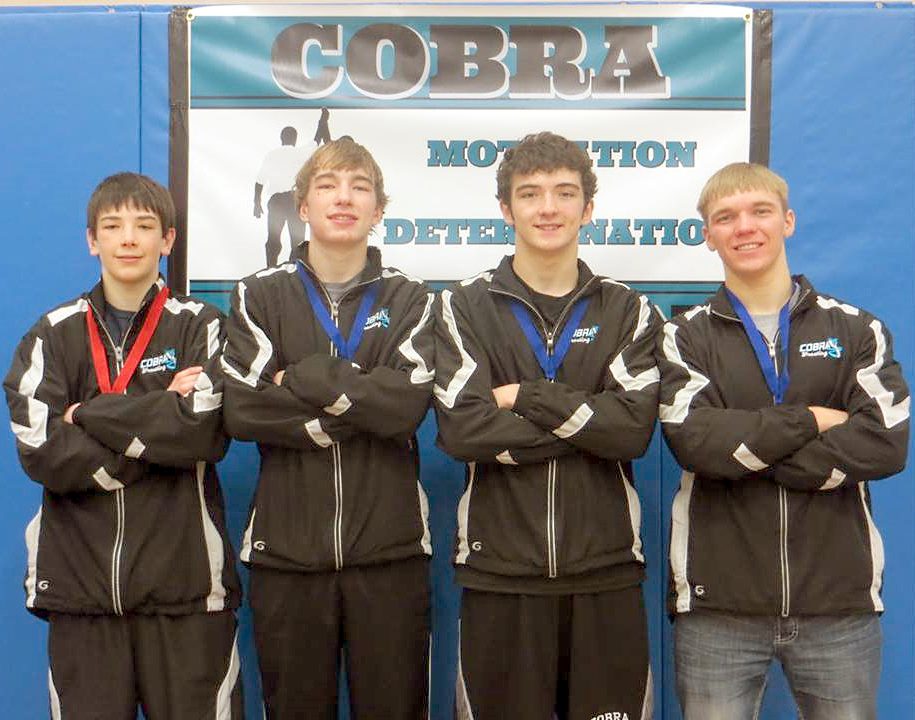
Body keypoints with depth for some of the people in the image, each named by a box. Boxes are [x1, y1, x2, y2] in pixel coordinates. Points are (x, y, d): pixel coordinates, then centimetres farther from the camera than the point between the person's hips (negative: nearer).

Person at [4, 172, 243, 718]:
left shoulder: (201, 328, 4)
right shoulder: (54, 335, 9)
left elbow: (206, 433, -12)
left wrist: (89, 416, -9)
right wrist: (161, 419, -10)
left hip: (183, 579, -1)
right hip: (80, 578, 2)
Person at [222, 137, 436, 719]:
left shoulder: (410, 300, 7)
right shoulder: (260, 296, 6)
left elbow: (409, 404, -11)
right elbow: (242, 412, -8)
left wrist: (303, 379, -11)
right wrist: (364, 407, -11)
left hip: (388, 545, 0)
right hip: (286, 545, 0)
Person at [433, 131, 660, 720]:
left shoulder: (628, 311, 7)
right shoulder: (466, 308, 4)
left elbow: (635, 428, -8)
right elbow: (461, 431, -10)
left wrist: (525, 397, -11)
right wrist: (588, 419, -11)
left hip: (606, 569, 1)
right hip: (500, 569, -1)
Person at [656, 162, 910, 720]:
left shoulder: (857, 330, 7)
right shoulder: (686, 337, 5)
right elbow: (695, 441, -12)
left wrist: (747, 448, -12)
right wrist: (810, 421, -9)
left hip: (839, 600, 1)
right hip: (718, 605, -1)